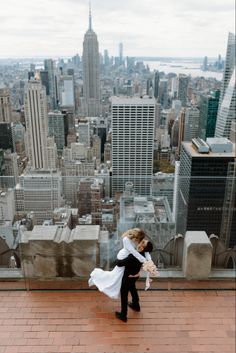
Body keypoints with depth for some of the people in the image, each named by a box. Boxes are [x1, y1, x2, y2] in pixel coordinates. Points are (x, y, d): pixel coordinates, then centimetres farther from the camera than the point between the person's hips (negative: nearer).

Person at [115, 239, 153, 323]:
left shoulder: (132, 257, -40)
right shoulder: (143, 254, -17)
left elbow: (119, 263, -30)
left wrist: (118, 261, -10)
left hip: (128, 277, -7)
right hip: (136, 275, 7)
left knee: (124, 295, 11)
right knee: (132, 289, 32)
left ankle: (123, 315, 26)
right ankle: (136, 305, 54)